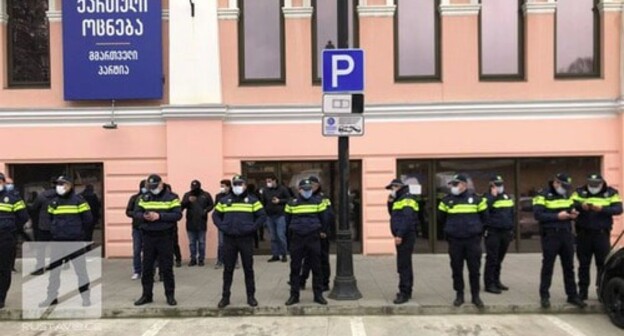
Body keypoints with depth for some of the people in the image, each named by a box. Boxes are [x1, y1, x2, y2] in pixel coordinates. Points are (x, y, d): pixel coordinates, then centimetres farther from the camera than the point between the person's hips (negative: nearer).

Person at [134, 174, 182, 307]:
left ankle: (170, 295, 14)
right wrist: (143, 216, -15)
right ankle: (146, 295, 21)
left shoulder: (171, 197, -4)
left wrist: (159, 216, -22)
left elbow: (178, 214, -12)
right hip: (148, 236, 4)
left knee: (166, 268, 2)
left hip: (165, 236, -4)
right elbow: (136, 212, 8)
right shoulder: (144, 198, 10)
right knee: (147, 267, 9)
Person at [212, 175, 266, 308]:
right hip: (229, 239, 2)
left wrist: (252, 227, -12)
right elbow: (215, 215, 11)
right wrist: (222, 227, -5)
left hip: (246, 239, -1)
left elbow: (262, 215, -1)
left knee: (248, 268, 5)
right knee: (228, 269, 7)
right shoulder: (224, 200, 7)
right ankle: (225, 296, 17)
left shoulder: (252, 200, 1)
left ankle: (251, 296, 15)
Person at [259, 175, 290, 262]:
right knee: (273, 237, 8)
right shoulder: (265, 190, 7)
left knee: (281, 236, -6)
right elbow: (262, 202, 10)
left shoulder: (282, 189, -3)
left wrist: (279, 201, -13)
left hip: (280, 216, -4)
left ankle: (284, 254, 6)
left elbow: (289, 199, -2)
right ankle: (275, 255, 15)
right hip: (269, 216, 4)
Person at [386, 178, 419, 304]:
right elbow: (393, 214, 26)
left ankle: (404, 293, -8)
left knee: (403, 265, -10)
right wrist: (390, 202, 11)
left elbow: (407, 218, -23)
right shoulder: (399, 199, 18)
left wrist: (400, 235, -28)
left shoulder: (407, 199, -12)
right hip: (402, 236, 10)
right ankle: (407, 291, 23)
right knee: (405, 264, 15)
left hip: (405, 237, -10)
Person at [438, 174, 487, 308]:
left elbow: (484, 217, 9)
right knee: (457, 269, 6)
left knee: (474, 269, 3)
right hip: (454, 241, 1)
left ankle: (475, 295, 15)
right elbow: (441, 218, 13)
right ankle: (459, 295, 17)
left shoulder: (476, 199, -2)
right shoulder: (447, 200, 2)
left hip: (473, 240, -1)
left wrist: (475, 227, 11)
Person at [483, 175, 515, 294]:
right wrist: (493, 196, -22)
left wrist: (511, 229, 16)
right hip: (492, 232, -7)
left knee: (499, 258, 14)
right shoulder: (488, 197, -6)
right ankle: (489, 284, -1)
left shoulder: (507, 197, 15)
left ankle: (496, 281, 26)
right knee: (492, 259, -5)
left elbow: (512, 213, 20)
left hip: (505, 232, 7)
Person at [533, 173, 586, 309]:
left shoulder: (567, 195, 15)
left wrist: (573, 214, -2)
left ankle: (572, 295, 20)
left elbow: (571, 209, 22)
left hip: (567, 235, 6)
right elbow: (538, 215, -16)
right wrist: (557, 216, -22)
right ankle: (544, 296, 9)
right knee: (548, 267, 1)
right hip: (550, 235, -6)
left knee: (569, 266, 11)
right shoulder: (543, 195, -7)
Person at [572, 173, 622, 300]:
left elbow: (618, 209, -9)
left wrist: (602, 209, -26)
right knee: (583, 264, 7)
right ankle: (582, 291, 16)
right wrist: (581, 206, -28)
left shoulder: (611, 193, 3)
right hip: (583, 234, 1)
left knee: (603, 263, 3)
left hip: (602, 234, -1)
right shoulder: (580, 192, 5)